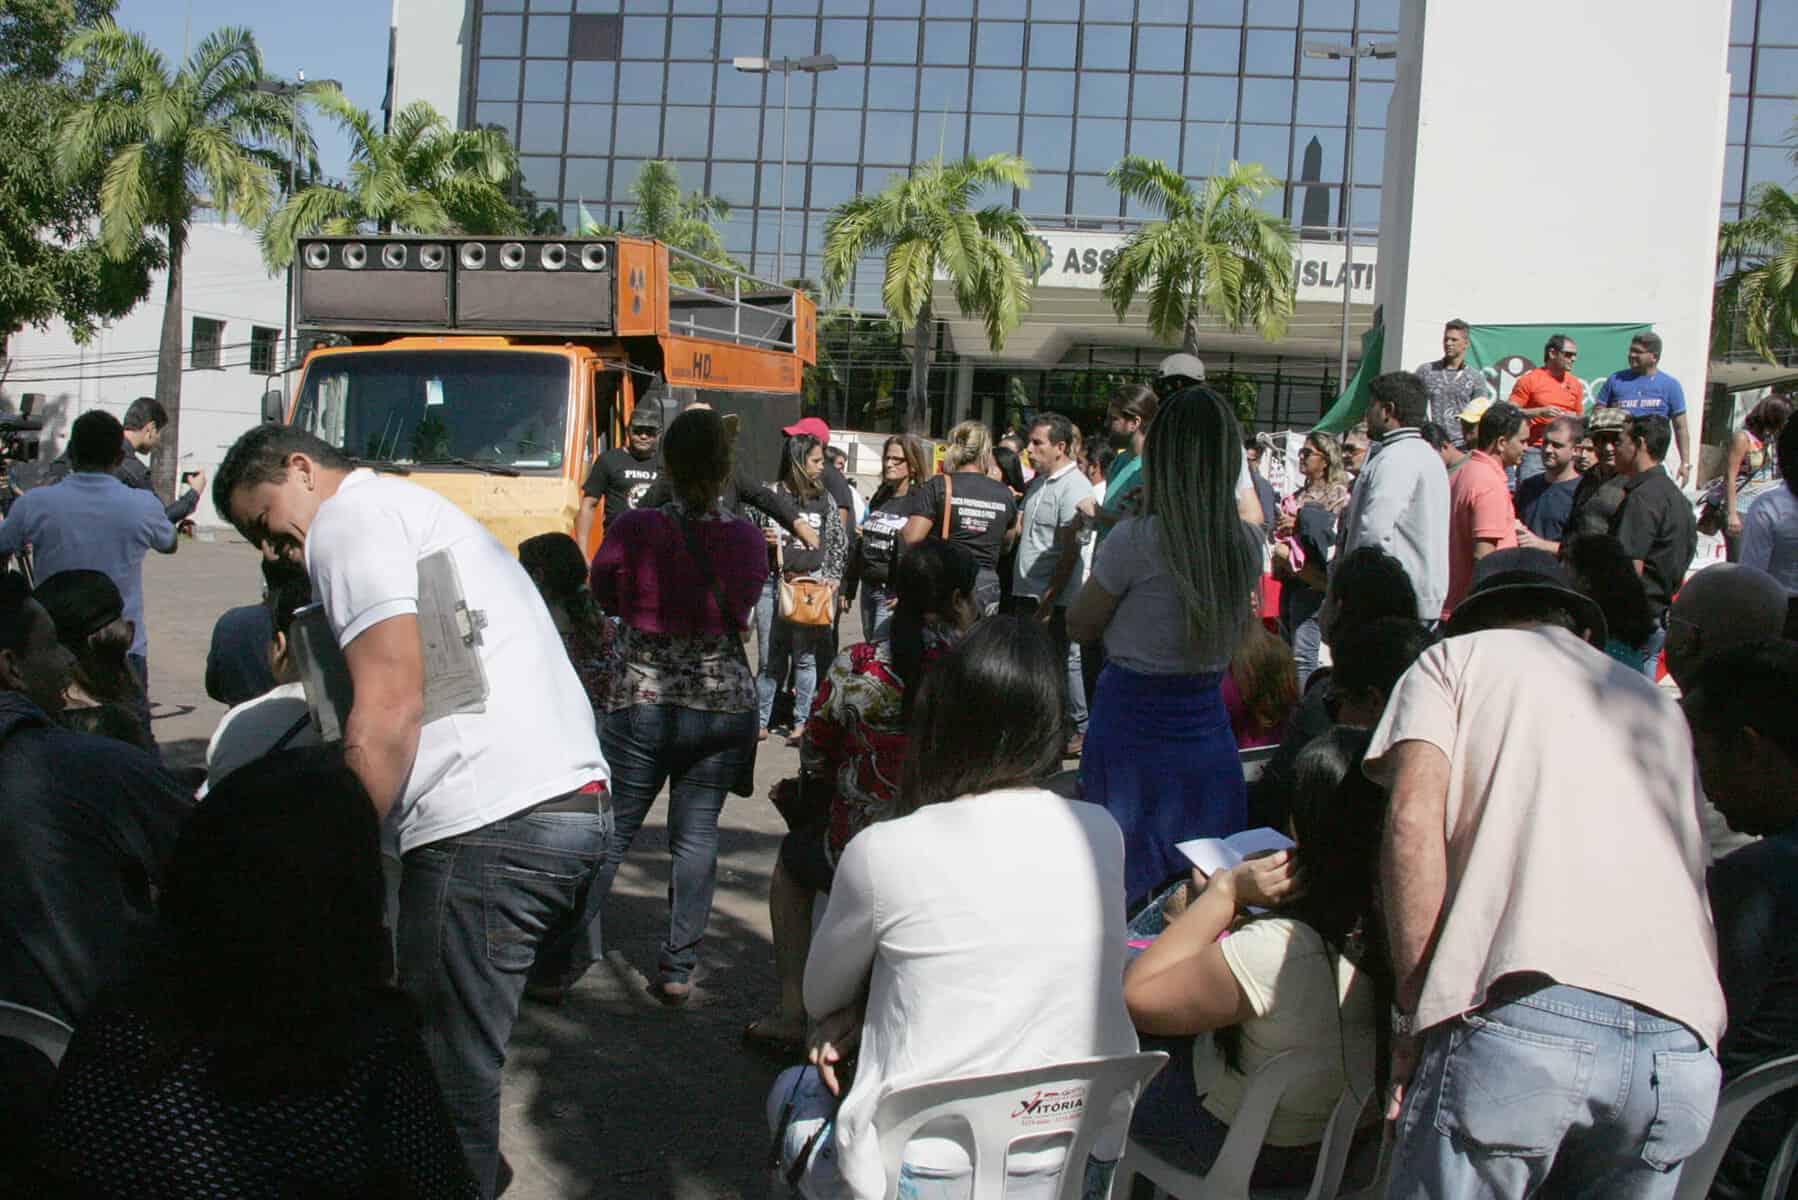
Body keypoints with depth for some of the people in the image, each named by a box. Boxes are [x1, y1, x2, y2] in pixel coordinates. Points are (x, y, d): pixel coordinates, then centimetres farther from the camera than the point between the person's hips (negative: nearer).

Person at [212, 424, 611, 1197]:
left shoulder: (350, 514, 2)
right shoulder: (423, 510, 31)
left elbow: (389, 707, -11)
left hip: (488, 825, -9)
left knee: (452, 1083, -3)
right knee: (466, 1065, 17)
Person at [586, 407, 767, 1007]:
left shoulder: (635, 530, -12)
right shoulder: (748, 540, -5)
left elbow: (604, 596, 5)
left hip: (642, 703, -1)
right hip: (726, 704, 2)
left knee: (610, 832, 10)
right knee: (696, 835, 9)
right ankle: (678, 969, 13)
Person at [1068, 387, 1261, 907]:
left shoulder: (1135, 540, -15)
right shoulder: (1247, 546, -1)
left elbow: (1081, 625, -2)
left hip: (1132, 723, -5)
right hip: (1207, 725, 5)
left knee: (1120, 889, 5)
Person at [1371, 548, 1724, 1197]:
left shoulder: (1457, 657, 17)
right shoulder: (1658, 705, 32)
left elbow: (1414, 818, 0)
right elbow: (1692, 874, 26)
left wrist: (1411, 1013, 1)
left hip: (1520, 1016, -4)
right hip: (1679, 1040, 5)